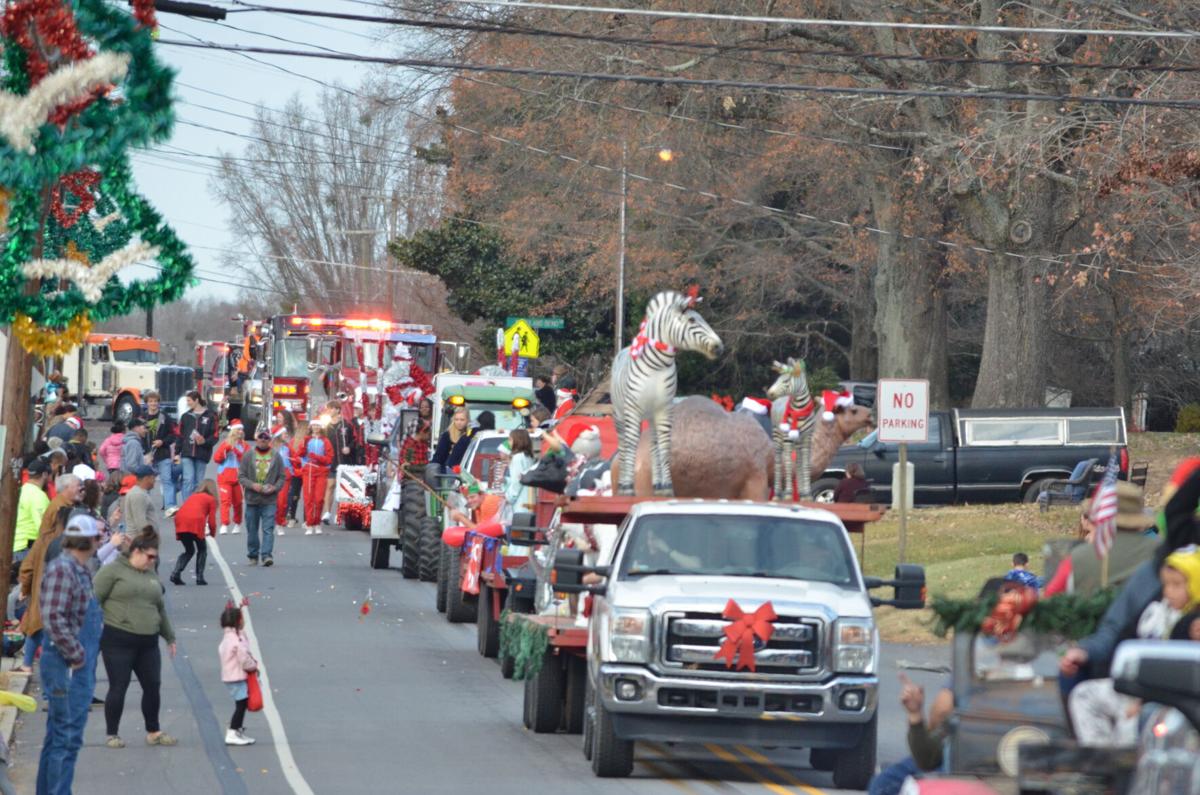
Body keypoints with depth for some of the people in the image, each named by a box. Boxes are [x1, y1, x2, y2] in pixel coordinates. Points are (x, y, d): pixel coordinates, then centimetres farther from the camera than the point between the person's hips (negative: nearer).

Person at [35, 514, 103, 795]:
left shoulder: (81, 570, 14)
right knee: (67, 736, -9)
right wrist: (76, 655, -20)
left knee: (58, 737, 16)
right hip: (67, 666, -10)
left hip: (78, 666, 10)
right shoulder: (62, 569, -17)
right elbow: (53, 617, -25)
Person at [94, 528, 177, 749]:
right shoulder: (113, 571, -3)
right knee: (118, 687, -2)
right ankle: (112, 734, 9)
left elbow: (160, 608, 27)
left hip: (147, 642, 6)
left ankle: (153, 732, 20)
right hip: (118, 640, -6)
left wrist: (169, 637, 29)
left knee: (152, 686, 6)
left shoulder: (151, 575, 18)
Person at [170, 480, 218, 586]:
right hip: (195, 522, -5)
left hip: (180, 520, 5)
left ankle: (176, 573, 4)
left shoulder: (193, 496, 29)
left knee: (189, 550, 22)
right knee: (202, 549, 18)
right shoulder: (211, 499, 15)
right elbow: (211, 520, 10)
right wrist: (212, 532, 29)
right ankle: (200, 577, 9)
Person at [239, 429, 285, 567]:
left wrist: (275, 488, -11)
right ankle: (253, 556, 20)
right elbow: (241, 476, 2)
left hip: (269, 500, -1)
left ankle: (266, 555, -15)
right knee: (252, 530, 9)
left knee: (268, 529, -11)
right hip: (252, 499, 1)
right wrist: (252, 485, -15)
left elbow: (282, 477, 7)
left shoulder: (276, 457, 4)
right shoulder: (248, 456, 3)